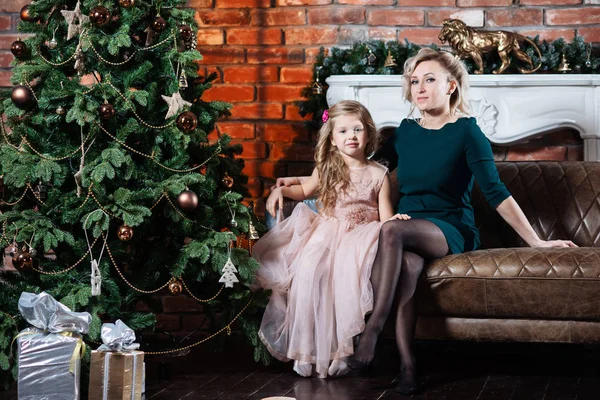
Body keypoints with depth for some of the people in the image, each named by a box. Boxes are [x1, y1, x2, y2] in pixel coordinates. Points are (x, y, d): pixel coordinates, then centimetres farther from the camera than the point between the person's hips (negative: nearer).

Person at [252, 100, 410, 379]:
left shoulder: (378, 175, 4)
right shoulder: (326, 169, 11)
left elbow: (385, 217, 4)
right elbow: (305, 190, 30)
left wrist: (394, 221, -19)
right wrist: (281, 190, 12)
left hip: (359, 235, -2)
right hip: (325, 232, 2)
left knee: (347, 271, -35)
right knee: (308, 268, -29)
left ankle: (341, 349, -27)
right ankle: (306, 349, -23)